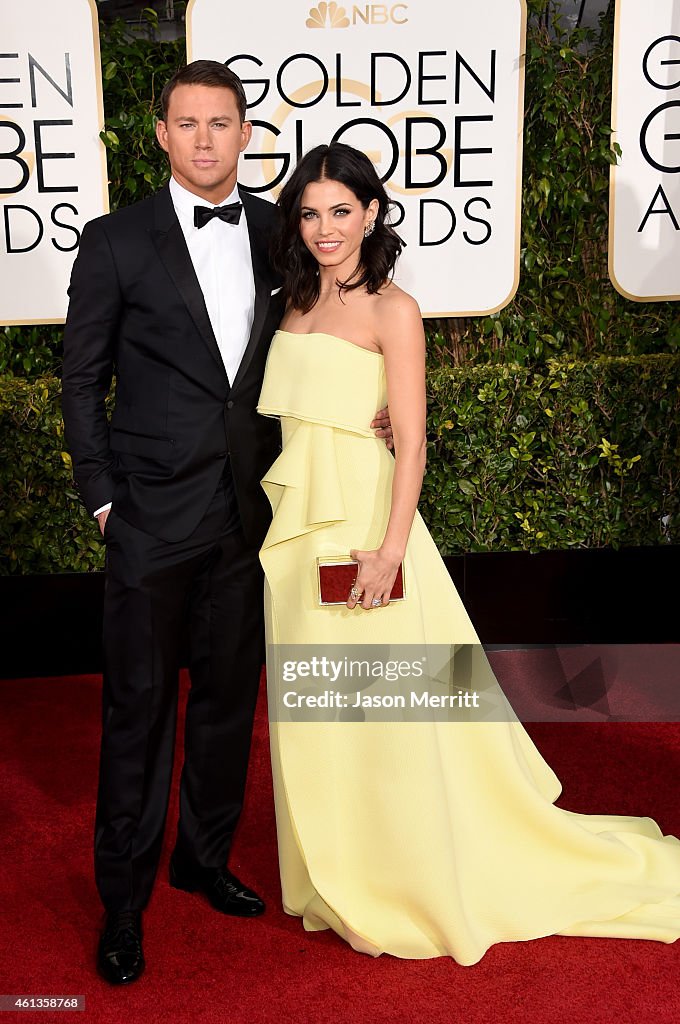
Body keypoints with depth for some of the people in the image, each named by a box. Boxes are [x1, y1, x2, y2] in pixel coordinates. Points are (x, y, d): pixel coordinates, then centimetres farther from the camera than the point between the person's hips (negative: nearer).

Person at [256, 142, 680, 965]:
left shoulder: (390, 310, -8)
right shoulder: (296, 305, 12)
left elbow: (411, 441, -13)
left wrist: (390, 547, -20)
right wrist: (283, 516, 8)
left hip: (359, 514, -7)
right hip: (296, 520, 7)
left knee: (381, 709, 1)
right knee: (312, 705, 13)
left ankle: (408, 887, 20)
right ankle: (339, 876, 30)